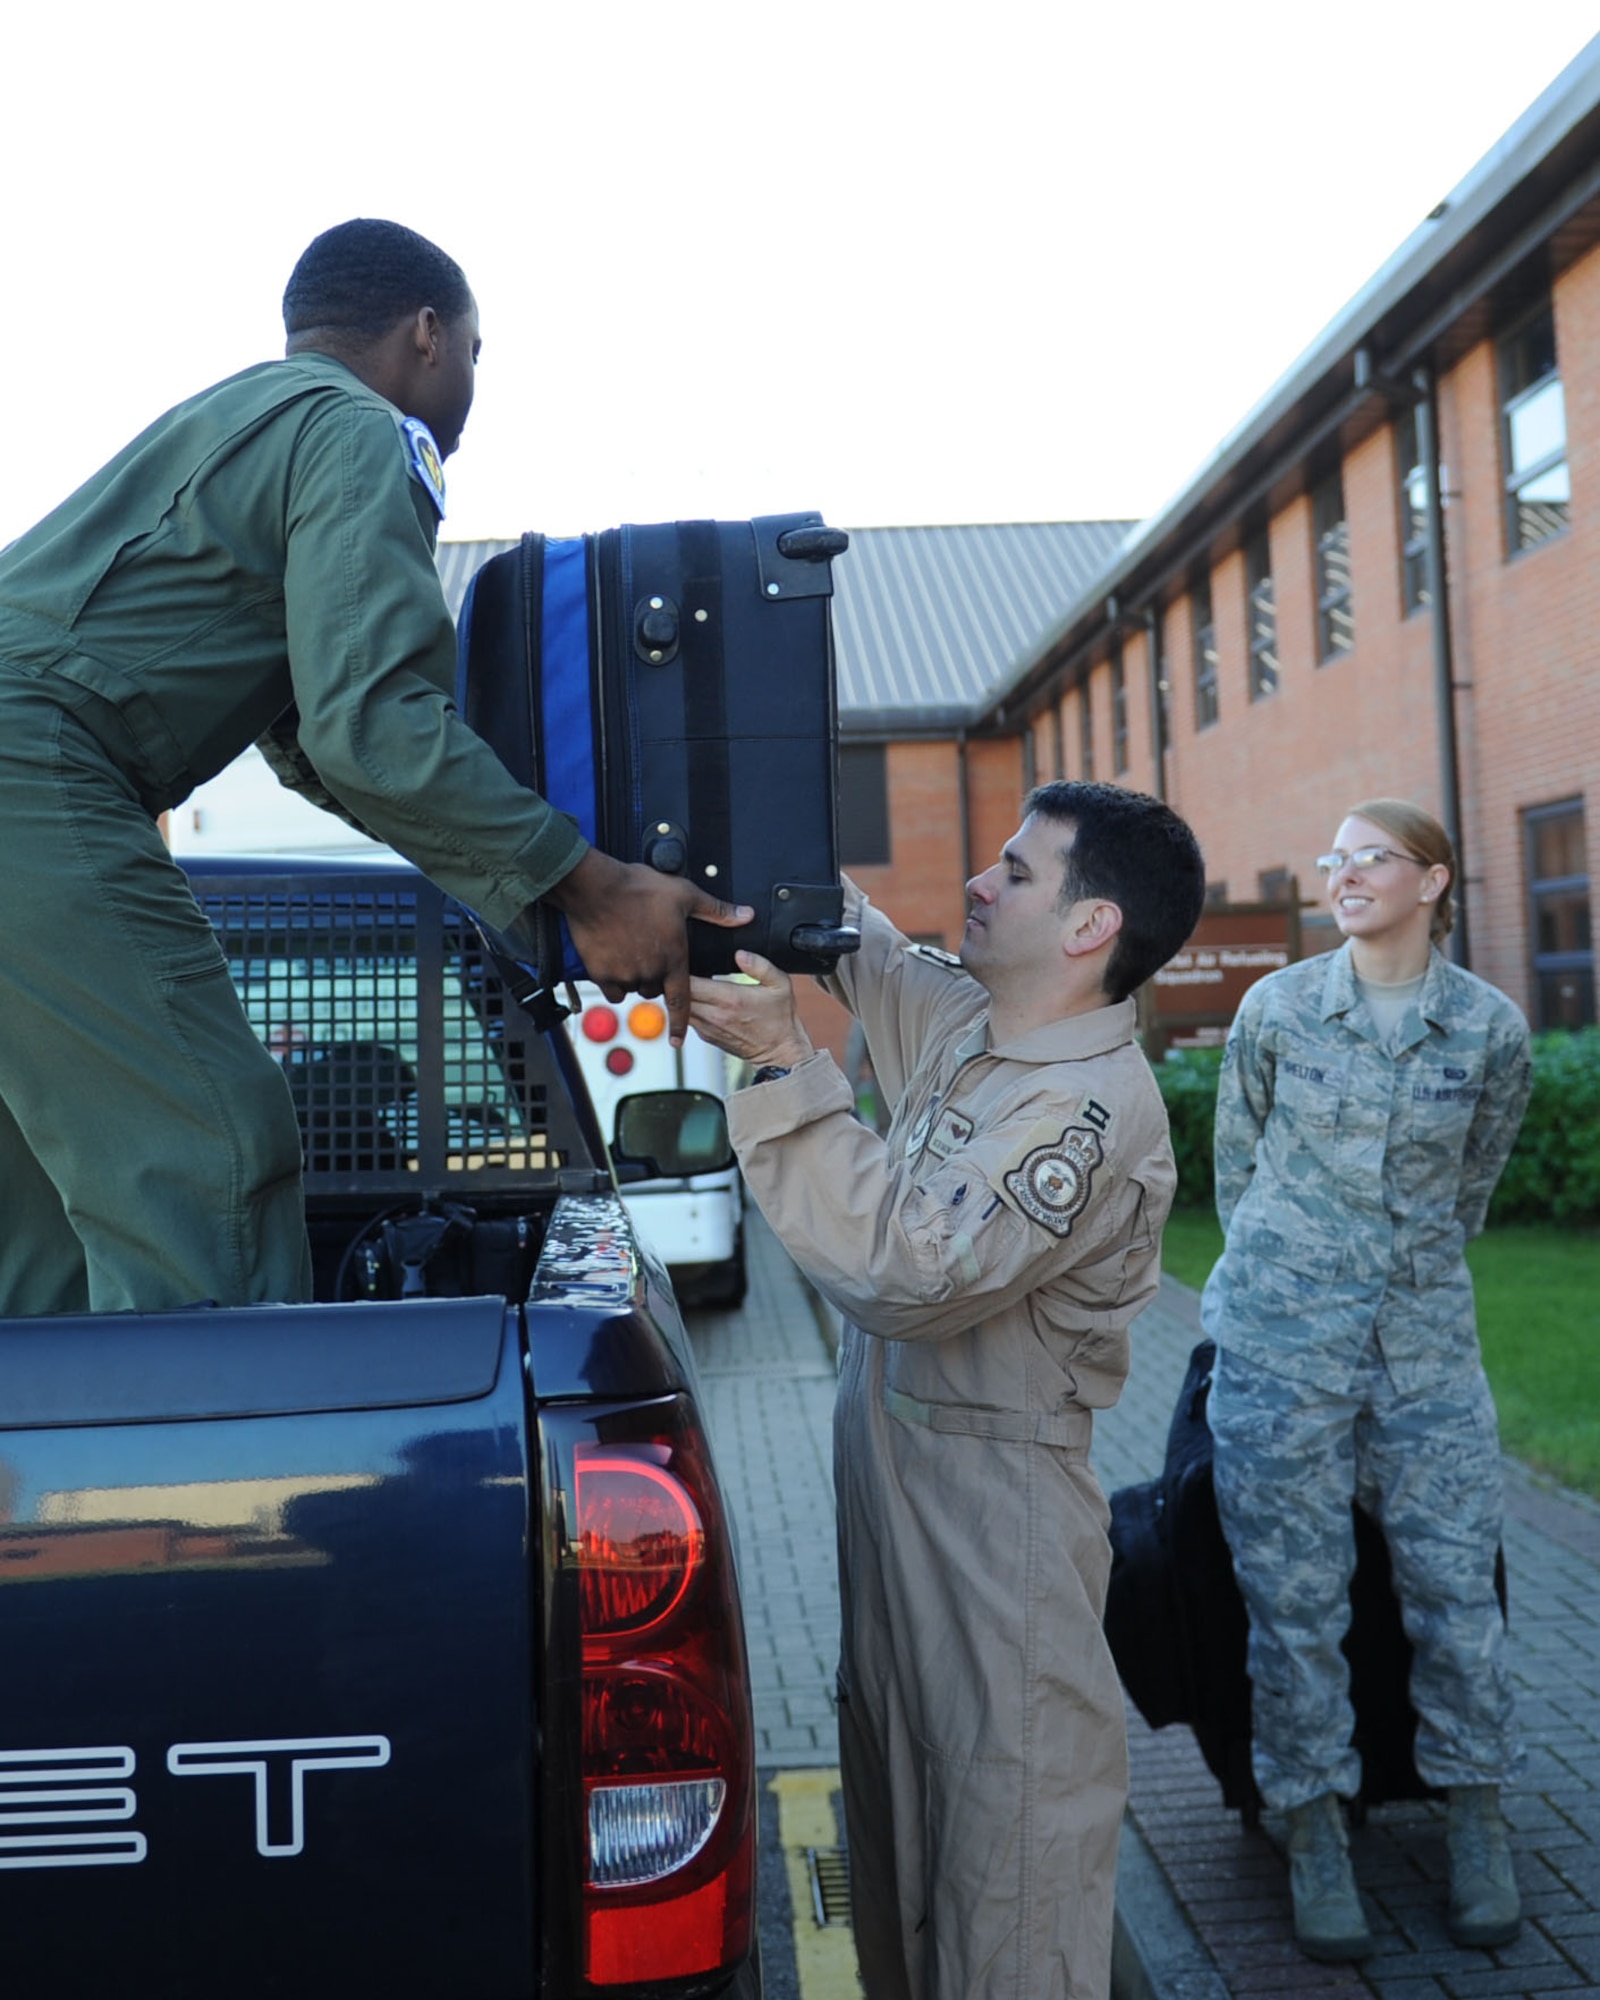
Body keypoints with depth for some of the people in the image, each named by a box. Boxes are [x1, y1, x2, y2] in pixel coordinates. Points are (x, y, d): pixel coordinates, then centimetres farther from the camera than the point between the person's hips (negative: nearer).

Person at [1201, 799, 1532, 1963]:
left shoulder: (1492, 1029, -1)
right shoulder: (1277, 1008, -2)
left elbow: (1471, 1185, 13)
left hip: (1426, 1331, 1)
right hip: (1282, 1328, 0)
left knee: (1456, 1578, 5)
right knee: (1295, 1590, 3)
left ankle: (1476, 1825, 24)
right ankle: (1316, 1836, 18)